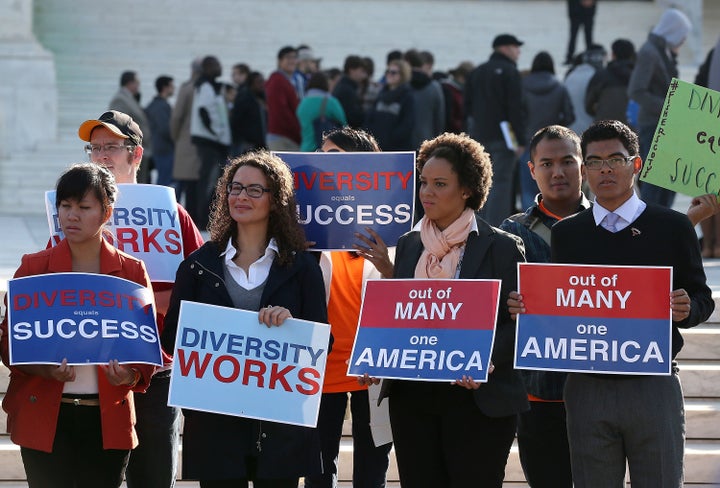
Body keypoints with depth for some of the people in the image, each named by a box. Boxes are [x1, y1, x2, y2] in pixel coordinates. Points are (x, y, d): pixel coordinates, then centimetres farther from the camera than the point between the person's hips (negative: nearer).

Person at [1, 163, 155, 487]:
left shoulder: (131, 272, 6)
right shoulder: (34, 267, 4)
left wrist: (130, 376, -15)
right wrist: (44, 368, -18)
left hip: (108, 420, 1)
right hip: (44, 418, -1)